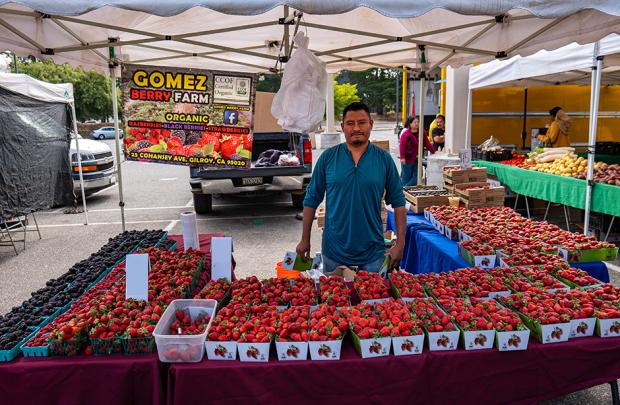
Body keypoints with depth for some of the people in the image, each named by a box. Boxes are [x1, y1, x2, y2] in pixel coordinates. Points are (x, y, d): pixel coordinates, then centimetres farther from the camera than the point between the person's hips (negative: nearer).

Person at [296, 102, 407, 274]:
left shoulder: (384, 159, -2)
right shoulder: (328, 157, -2)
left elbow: (398, 203, 1)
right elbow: (311, 200, 3)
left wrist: (400, 244, -5)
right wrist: (305, 240, 3)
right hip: (334, 253, 0)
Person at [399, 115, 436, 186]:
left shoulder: (423, 133, 8)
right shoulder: (406, 134, -10)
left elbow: (427, 144, 13)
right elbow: (402, 146, -14)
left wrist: (434, 152, 10)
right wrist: (402, 157, -20)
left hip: (417, 160, 6)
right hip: (407, 160, -6)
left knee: (416, 178, 2)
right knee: (406, 178, 3)